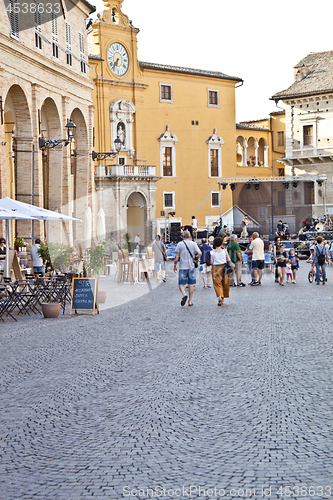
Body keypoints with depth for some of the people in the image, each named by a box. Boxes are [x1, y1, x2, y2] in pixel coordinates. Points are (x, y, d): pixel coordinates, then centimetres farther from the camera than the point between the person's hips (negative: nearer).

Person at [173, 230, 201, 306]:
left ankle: (184, 295, -24)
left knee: (181, 284, 4)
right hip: (191, 266, 1)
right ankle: (190, 301, 8)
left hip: (182, 267, -1)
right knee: (191, 284, 9)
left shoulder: (179, 244, -3)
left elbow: (177, 257, -4)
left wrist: (175, 265, 7)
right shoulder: (193, 244, 0)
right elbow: (199, 253, -9)